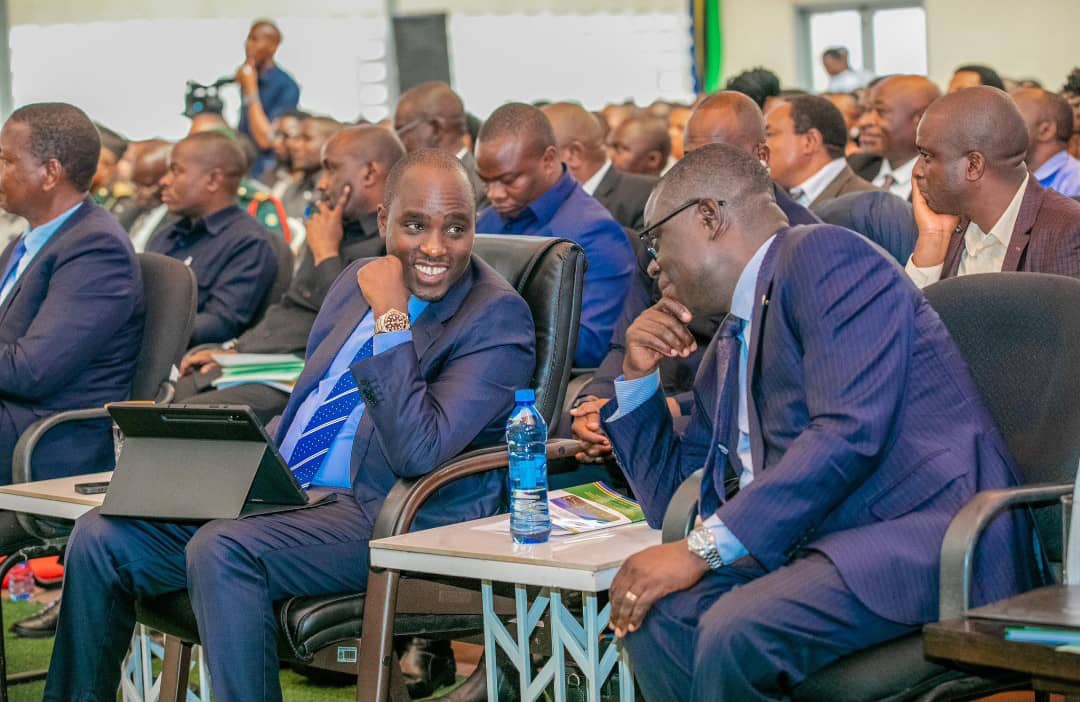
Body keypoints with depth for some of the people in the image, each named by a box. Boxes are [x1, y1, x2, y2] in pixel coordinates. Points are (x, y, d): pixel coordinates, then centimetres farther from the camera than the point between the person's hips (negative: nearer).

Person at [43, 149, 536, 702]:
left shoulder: (498, 317, -10)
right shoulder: (358, 281, 15)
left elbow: (418, 452, -22)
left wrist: (391, 318, -18)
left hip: (387, 521, -8)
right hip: (284, 493, 8)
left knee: (222, 549, -33)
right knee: (101, 536, -5)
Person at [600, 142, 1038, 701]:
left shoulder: (825, 256, -6)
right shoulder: (727, 350, 22)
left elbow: (849, 431, -20)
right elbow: (673, 504, 28)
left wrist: (702, 548, -19)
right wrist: (639, 378, 15)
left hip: (930, 539, -8)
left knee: (736, 631, -29)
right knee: (653, 611, -12)